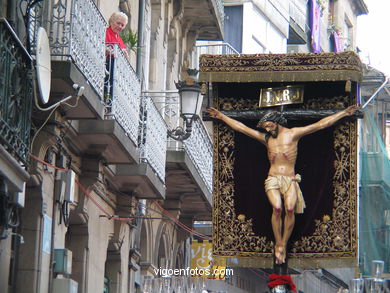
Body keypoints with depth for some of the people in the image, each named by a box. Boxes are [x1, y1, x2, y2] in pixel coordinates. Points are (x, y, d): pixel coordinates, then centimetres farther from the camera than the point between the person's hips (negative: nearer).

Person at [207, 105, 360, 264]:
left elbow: (321, 124, 8)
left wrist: (344, 113, 7)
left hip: (290, 179, -1)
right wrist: (221, 116, 19)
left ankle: (284, 245, -15)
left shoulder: (293, 133, 9)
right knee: (277, 207, -25)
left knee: (290, 208, -25)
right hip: (272, 179, 1)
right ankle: (278, 244, -14)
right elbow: (241, 127, 20)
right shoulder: (266, 138, 17)